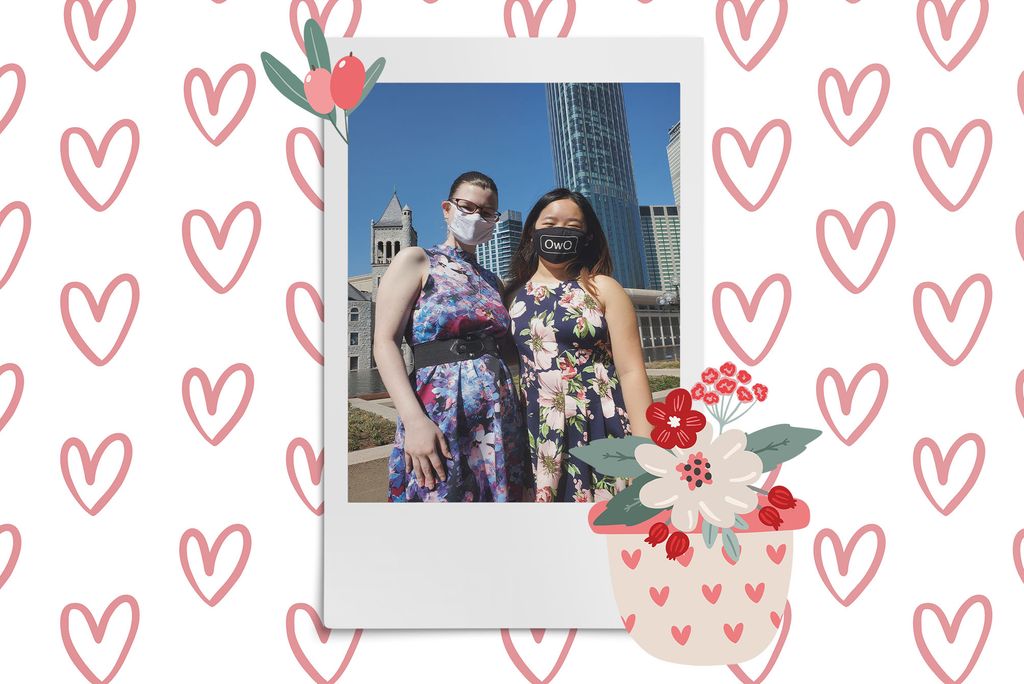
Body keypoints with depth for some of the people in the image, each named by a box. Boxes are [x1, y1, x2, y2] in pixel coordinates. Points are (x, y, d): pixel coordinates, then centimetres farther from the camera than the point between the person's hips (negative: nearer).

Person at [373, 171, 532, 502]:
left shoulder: (492, 281, 19)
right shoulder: (415, 260, 2)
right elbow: (385, 341, -9)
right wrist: (414, 419, -20)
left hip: (502, 417, 6)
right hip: (440, 411, -6)